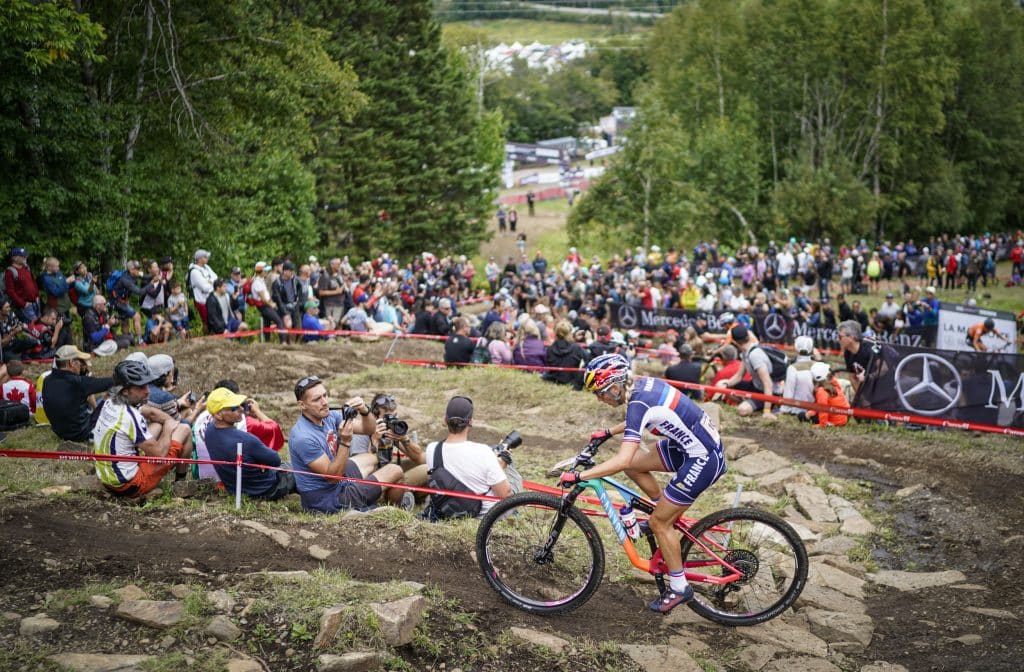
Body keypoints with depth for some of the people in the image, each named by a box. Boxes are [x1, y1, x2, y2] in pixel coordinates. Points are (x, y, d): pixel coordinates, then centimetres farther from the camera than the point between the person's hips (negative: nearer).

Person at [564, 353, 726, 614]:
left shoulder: (638, 403, -25)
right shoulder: (642, 383, 1)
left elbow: (621, 460, -32)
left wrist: (578, 476, -27)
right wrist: (609, 432, 22)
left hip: (703, 460, -9)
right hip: (698, 443, 9)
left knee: (659, 523, 1)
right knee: (634, 464, 8)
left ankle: (678, 589, 16)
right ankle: (666, 509, 25)